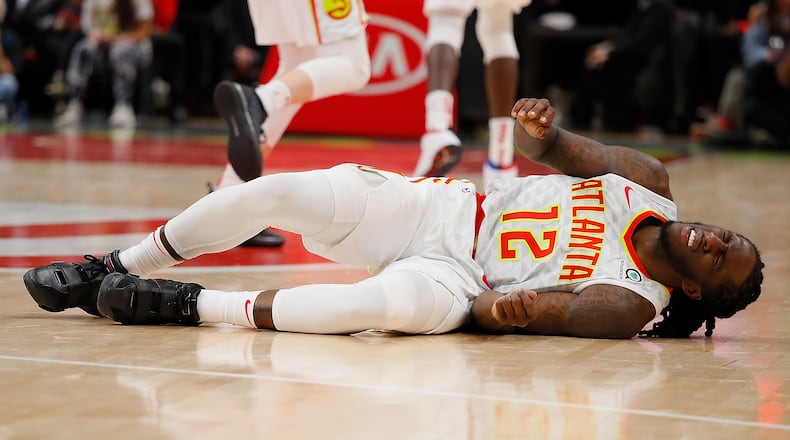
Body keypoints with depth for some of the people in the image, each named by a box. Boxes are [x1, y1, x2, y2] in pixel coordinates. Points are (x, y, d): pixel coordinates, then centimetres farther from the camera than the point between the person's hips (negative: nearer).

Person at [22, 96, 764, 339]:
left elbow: (487, 313, -12)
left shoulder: (631, 305, -10)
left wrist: (514, 310, -31)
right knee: (274, 193, -15)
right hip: (439, 207, 6)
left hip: (452, 276, -6)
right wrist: (543, 131, -10)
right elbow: (549, 152, 9)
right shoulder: (650, 185, 3)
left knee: (395, 304, -42)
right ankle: (112, 273, 3)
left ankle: (186, 307, -25)